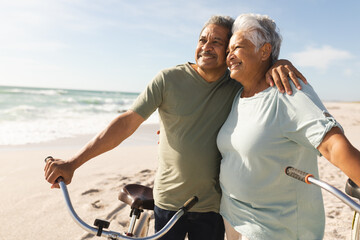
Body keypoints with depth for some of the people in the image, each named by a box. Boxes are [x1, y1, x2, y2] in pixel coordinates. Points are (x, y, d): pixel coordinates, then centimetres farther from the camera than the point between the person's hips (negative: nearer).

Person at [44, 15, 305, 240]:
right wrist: (73, 162, -13)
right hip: (168, 200, -1)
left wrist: (278, 65, -21)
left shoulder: (238, 87, -4)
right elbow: (127, 122, -11)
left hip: (212, 205, 2)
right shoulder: (169, 79, -11)